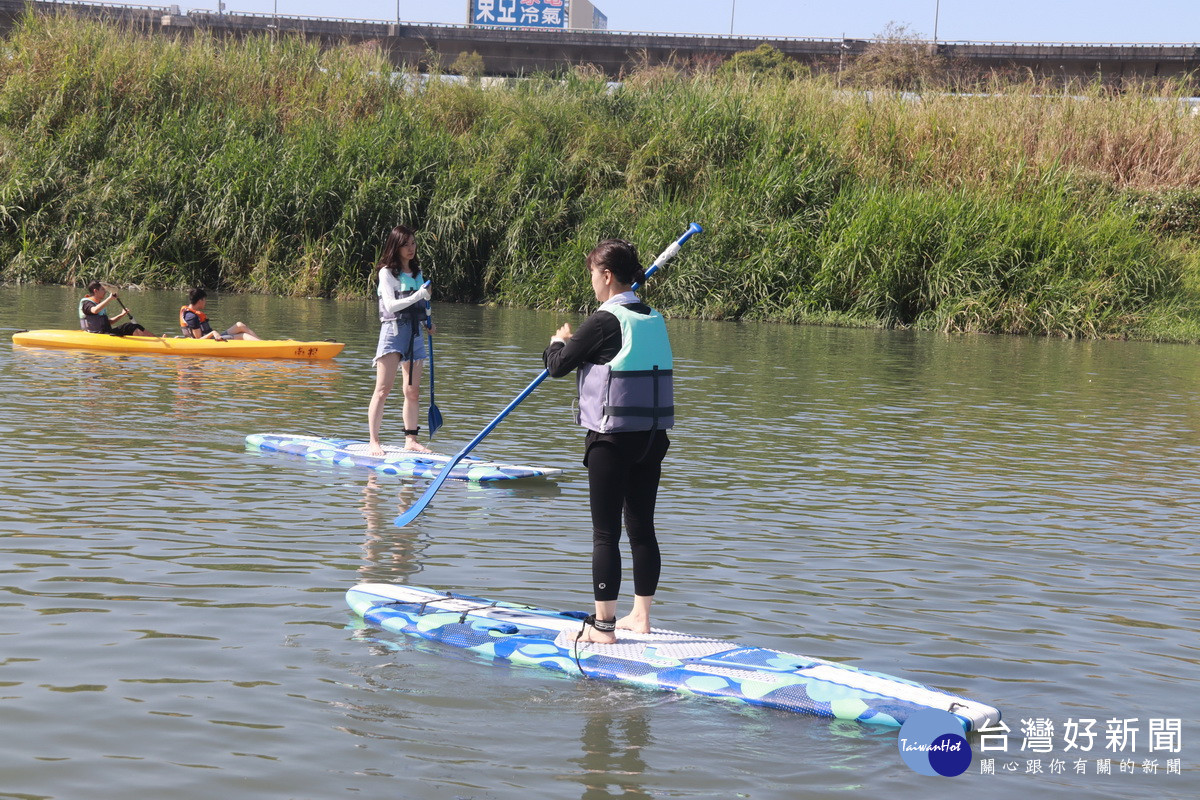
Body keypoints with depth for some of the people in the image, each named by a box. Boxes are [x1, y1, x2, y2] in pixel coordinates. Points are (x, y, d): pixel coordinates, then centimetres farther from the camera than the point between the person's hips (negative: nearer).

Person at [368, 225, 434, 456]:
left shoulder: (417, 272, 17)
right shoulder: (387, 272, -4)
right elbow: (390, 305, -14)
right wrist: (417, 296, -24)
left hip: (414, 333, 7)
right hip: (393, 330, -7)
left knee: (413, 391, 7)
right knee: (384, 388, -12)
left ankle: (411, 439, 14)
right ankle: (373, 442, -14)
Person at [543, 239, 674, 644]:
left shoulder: (604, 321, -13)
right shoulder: (655, 320, 8)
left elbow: (558, 366, -5)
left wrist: (558, 342, 15)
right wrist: (577, 342, 25)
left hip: (612, 439, -7)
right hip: (652, 438, 7)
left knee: (605, 533, -3)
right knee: (642, 528, 12)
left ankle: (603, 625, -1)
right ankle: (640, 616, 19)